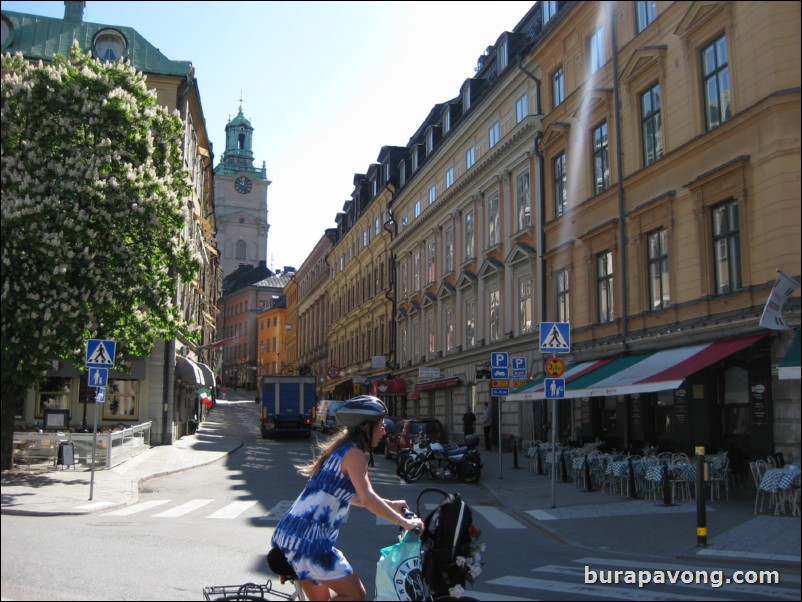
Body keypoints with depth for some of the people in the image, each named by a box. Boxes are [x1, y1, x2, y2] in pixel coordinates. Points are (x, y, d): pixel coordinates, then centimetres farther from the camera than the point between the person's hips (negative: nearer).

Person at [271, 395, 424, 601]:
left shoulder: (340, 449, 19)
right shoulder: (354, 453, -10)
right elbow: (367, 499, -21)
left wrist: (390, 504, 27)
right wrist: (404, 522, -13)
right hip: (309, 539, -9)